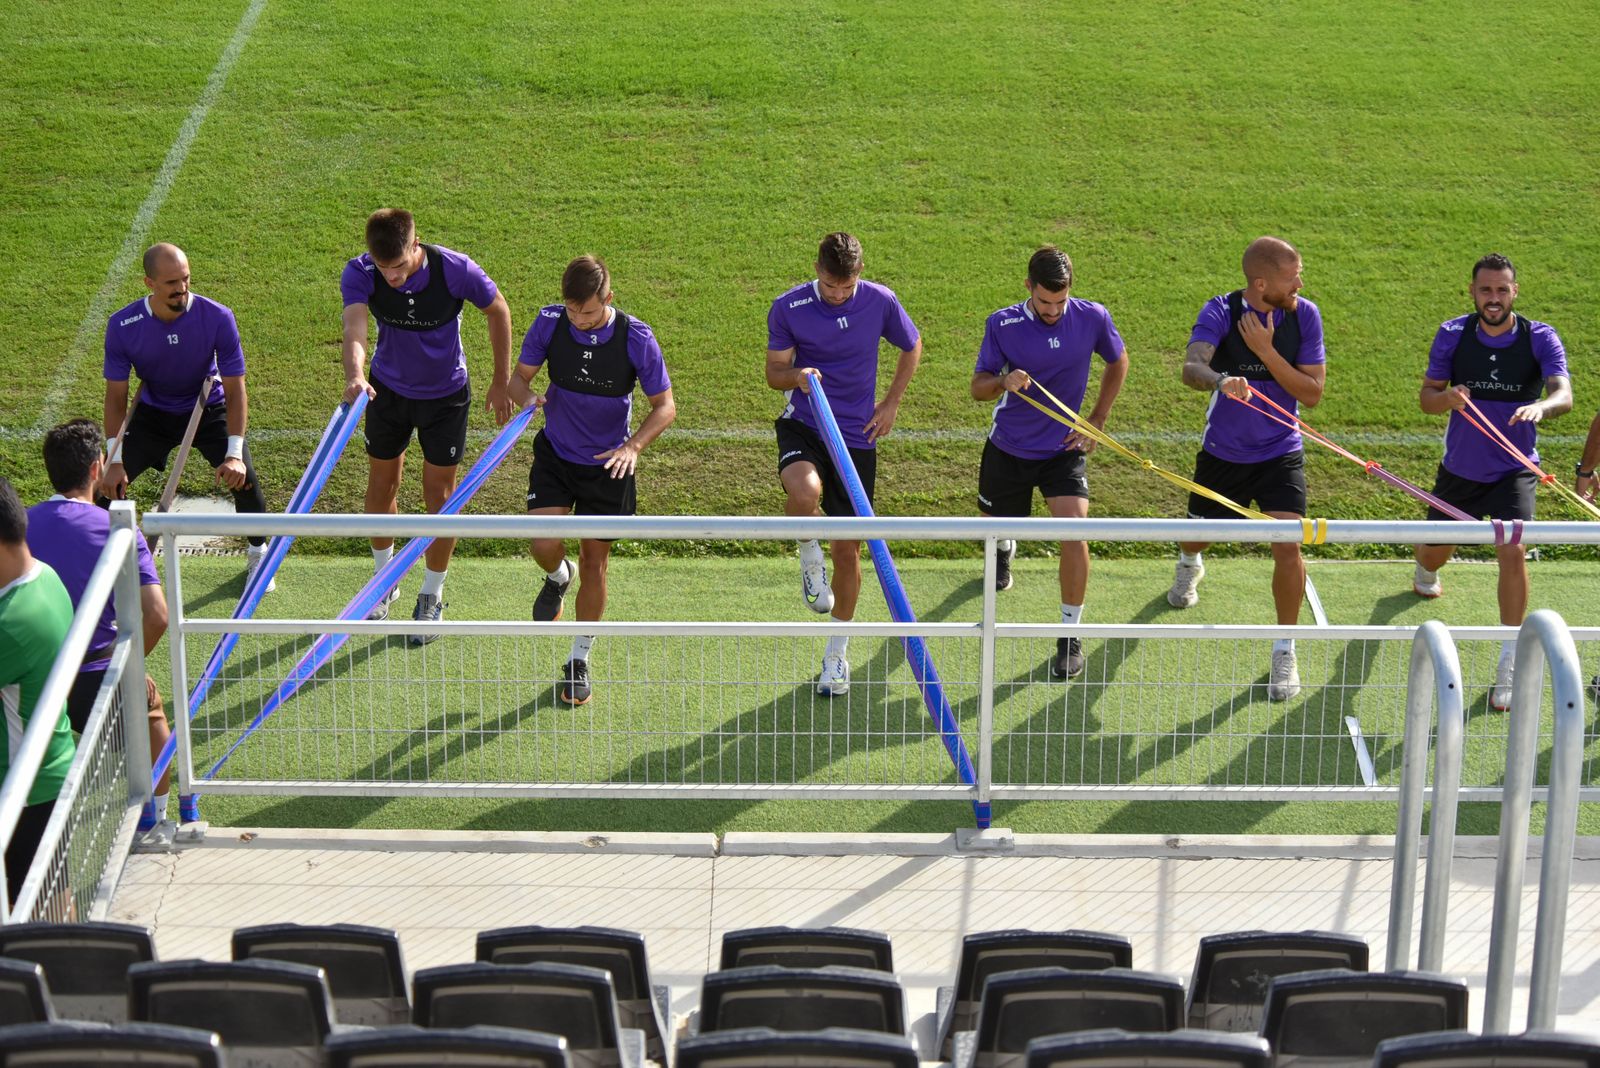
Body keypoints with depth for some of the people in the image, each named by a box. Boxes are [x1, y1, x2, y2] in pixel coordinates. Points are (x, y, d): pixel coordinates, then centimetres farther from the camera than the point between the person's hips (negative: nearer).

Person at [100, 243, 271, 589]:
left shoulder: (217, 318, -26)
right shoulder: (122, 326, -23)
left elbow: (235, 391, -21)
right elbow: (116, 397, -14)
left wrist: (234, 453, -31)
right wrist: (115, 462, -22)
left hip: (208, 410, -1)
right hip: (153, 414, 1)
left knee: (243, 477, -20)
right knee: (109, 480, -13)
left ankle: (258, 552, 8)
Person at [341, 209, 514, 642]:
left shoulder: (455, 269, -29)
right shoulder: (358, 274, -27)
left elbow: (498, 310, -11)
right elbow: (354, 327, -43)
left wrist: (502, 381, -7)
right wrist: (355, 375, -64)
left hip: (446, 394, -2)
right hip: (387, 390, 2)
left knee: (439, 496, 6)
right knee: (381, 488, 14)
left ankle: (432, 597, 25)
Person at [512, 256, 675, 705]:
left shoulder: (637, 338, -19)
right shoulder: (549, 322, -13)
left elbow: (665, 406, -9)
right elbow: (520, 375, 0)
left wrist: (633, 446, -27)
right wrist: (526, 396, -25)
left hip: (608, 464, -1)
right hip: (555, 453, 1)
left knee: (594, 561, 5)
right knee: (545, 545, -16)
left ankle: (580, 659, 24)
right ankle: (558, 577, 24)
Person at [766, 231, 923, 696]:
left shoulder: (880, 301, -6)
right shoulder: (788, 308, -9)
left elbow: (912, 346, 13)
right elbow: (774, 372, 0)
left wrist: (891, 404, 5)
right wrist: (796, 375, -24)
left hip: (857, 435, 1)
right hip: (803, 423, -1)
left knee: (848, 549, 5)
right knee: (805, 491, -37)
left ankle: (837, 654, 24)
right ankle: (809, 554, -1)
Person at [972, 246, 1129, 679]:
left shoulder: (1092, 318, -13)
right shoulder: (1002, 324, -15)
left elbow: (1118, 363, 7)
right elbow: (978, 387, -8)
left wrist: (1096, 421, 1)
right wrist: (1002, 382, -32)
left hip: (1063, 448, -1)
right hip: (1008, 448, 1)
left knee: (1073, 531, -21)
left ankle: (1070, 636, -9)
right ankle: (1005, 548, 64)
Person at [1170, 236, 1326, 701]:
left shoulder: (1304, 315, -12)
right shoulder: (1221, 312, -19)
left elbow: (1313, 392, -14)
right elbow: (1191, 367, -36)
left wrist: (1266, 352, -26)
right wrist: (1220, 380, -59)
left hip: (1280, 453, 0)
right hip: (1222, 452, 0)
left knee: (1288, 546, -17)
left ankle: (1284, 652, 2)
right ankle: (1189, 565, 64)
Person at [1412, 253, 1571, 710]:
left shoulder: (1540, 339, -13)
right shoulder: (1452, 335, -8)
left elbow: (1564, 394, -26)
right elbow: (1426, 395, -3)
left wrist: (1541, 406, -50)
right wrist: (1447, 398, -28)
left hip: (1514, 471, -2)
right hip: (1459, 469, 2)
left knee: (1512, 552, -23)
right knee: (1434, 553, 19)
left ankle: (1509, 667, -13)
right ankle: (1425, 575, 61)